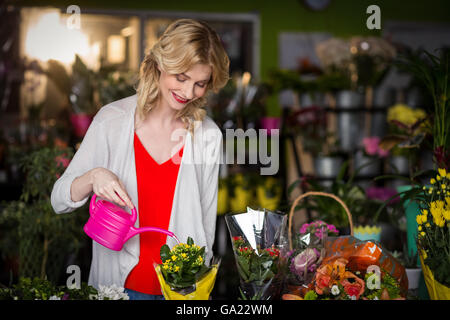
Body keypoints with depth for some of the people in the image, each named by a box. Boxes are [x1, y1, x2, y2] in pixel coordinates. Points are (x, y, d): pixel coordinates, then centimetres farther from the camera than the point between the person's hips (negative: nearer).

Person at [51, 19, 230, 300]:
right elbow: (59, 201, -3)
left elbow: (206, 223, 4)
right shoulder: (113, 120, -6)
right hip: (118, 284, 0)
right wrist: (93, 177, -21)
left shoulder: (209, 136, -3)